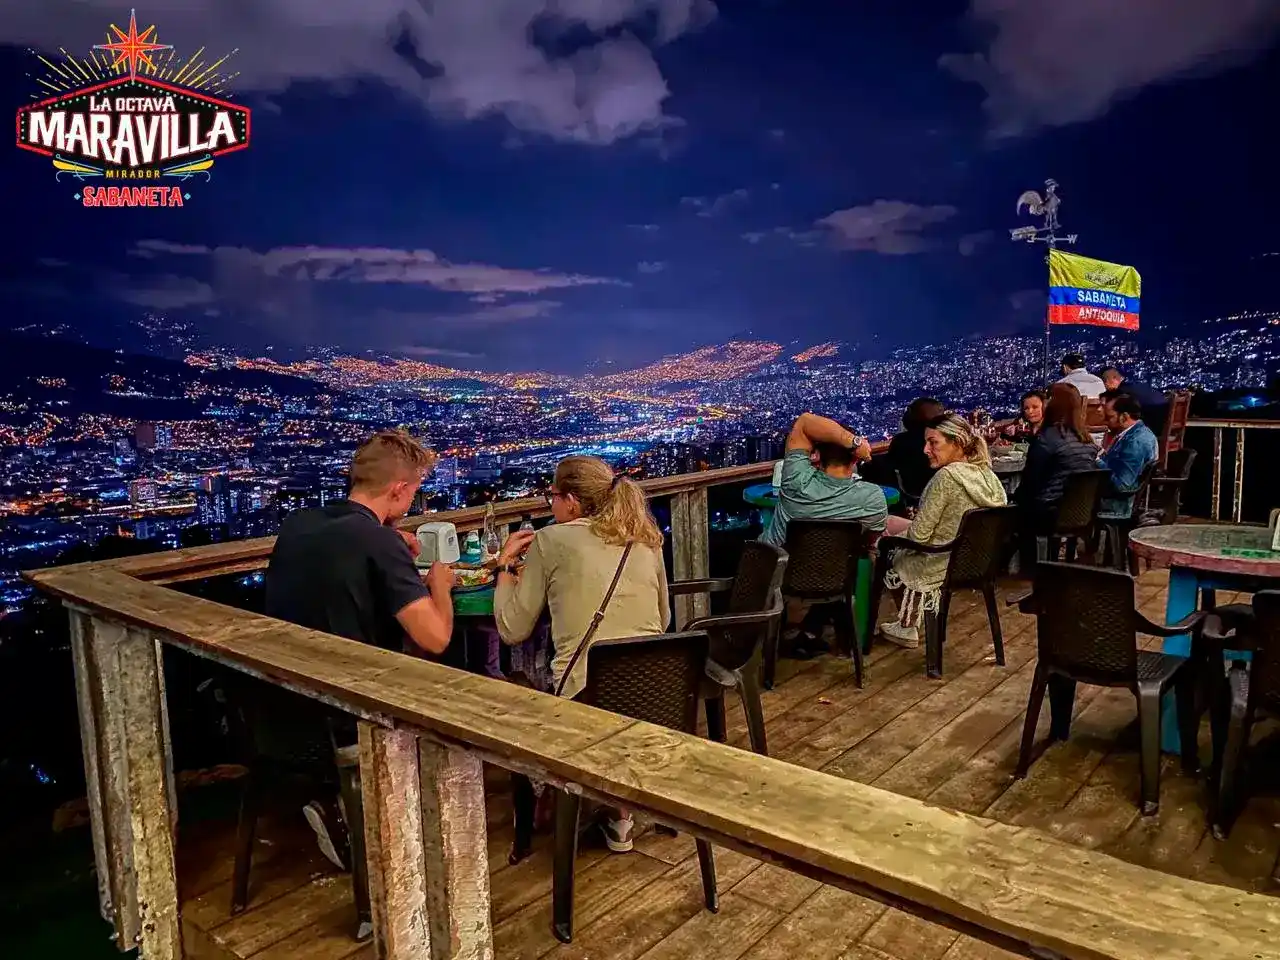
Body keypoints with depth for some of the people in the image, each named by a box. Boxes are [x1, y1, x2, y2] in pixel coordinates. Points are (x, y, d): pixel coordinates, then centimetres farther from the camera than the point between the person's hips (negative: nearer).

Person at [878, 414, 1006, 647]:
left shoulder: (947, 476, -25)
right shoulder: (987, 475, -1)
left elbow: (918, 535, -21)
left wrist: (892, 538, -1)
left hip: (943, 566, -8)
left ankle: (908, 628, 30)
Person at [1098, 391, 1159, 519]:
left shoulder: (1137, 441, -21)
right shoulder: (1130, 433, 10)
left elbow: (1120, 484, -24)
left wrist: (1097, 463, -15)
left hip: (1117, 504, -9)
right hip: (1110, 495, 9)